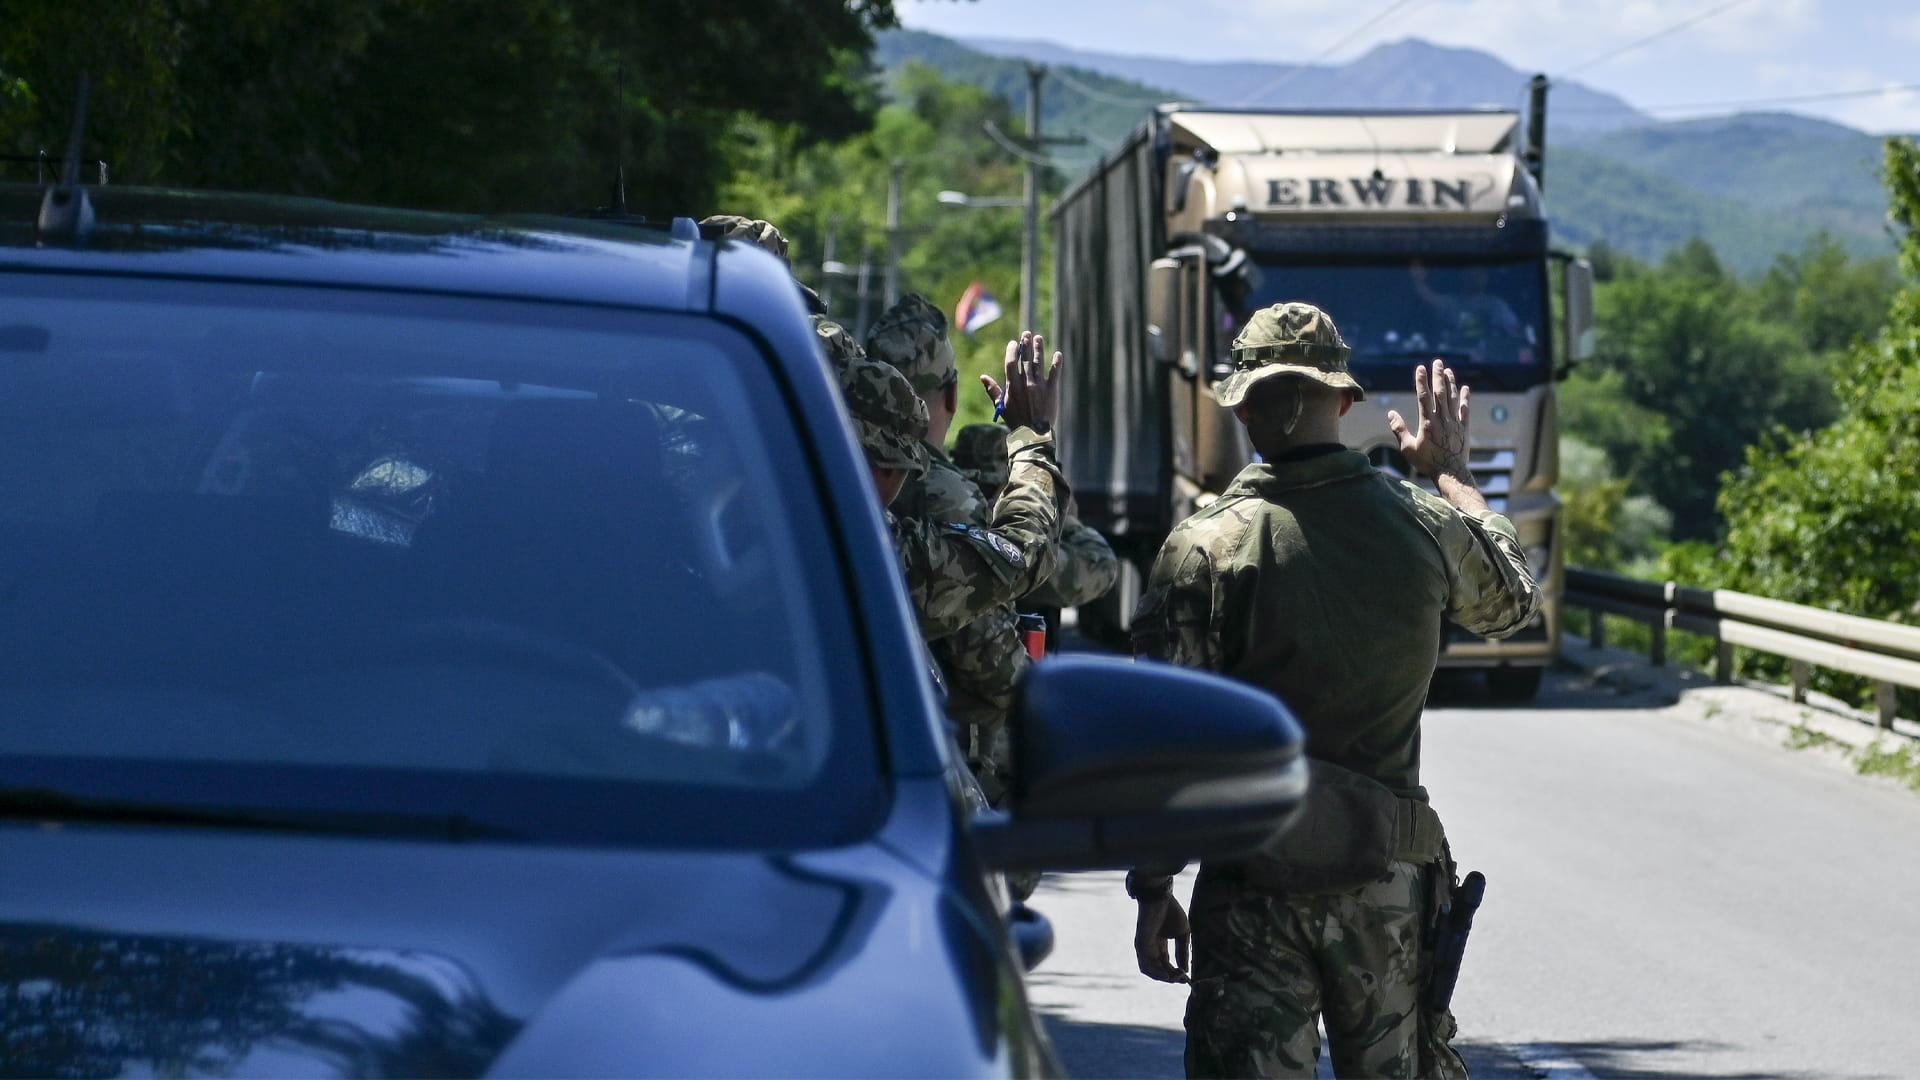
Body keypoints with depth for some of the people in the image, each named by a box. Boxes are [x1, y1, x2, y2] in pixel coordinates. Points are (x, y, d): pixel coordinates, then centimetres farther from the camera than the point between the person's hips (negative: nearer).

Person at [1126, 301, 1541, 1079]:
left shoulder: (1205, 548, -10)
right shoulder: (1424, 525, -1)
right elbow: (1514, 601, 23)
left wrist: (1153, 890, -3)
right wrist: (1452, 471, 35)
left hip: (1254, 890, -2)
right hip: (1391, 881, 3)